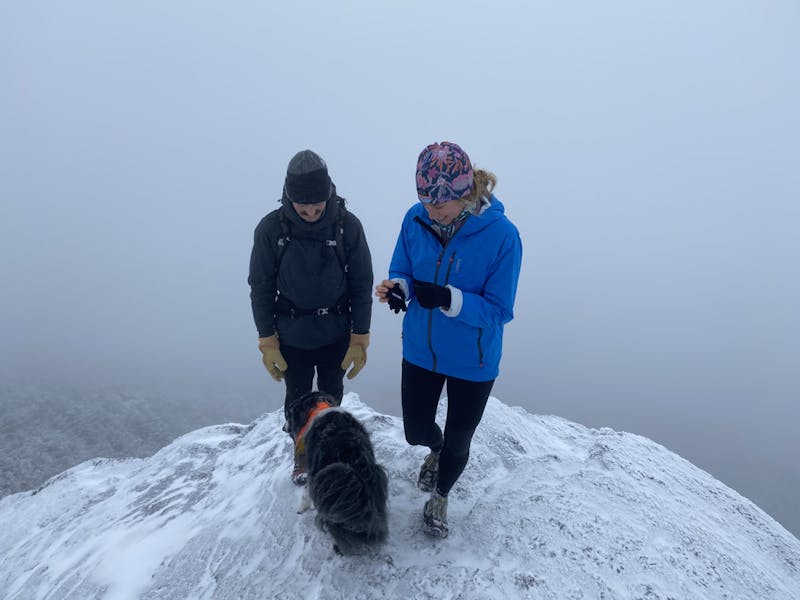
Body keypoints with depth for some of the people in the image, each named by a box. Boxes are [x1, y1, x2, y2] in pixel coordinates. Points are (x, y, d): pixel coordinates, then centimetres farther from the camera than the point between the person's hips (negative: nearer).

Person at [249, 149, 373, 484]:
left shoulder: (348, 225, -16)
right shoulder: (271, 228, -16)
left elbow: (362, 285, -8)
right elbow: (260, 287, -6)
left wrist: (360, 339, -6)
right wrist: (267, 342, -5)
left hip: (336, 334, 1)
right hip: (291, 336, 0)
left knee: (331, 396, 21)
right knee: (297, 399, 16)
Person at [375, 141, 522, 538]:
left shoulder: (502, 235, -24)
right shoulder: (416, 219, -13)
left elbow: (499, 310, -20)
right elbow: (402, 272, 0)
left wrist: (449, 299, -37)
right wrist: (398, 288, -25)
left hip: (472, 360, -3)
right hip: (420, 350, 3)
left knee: (458, 442, 16)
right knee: (416, 430, 18)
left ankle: (439, 498, 49)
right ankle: (435, 450, 58)